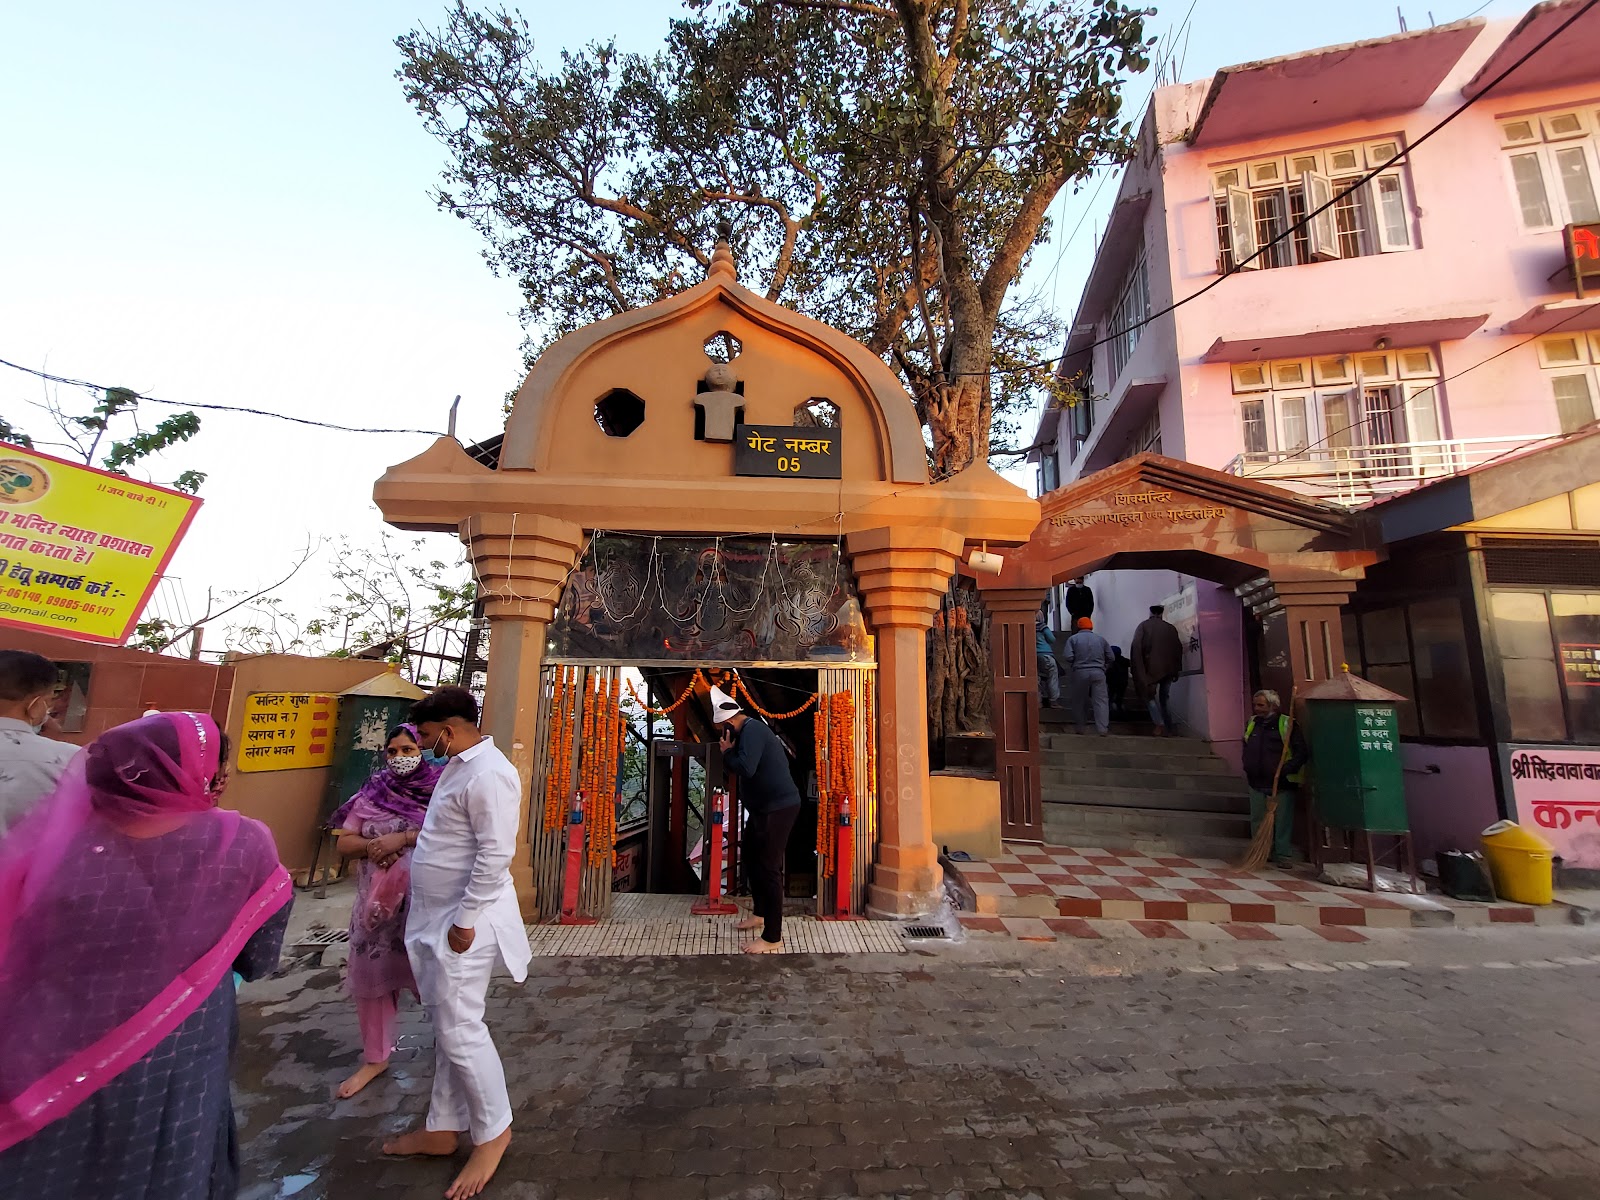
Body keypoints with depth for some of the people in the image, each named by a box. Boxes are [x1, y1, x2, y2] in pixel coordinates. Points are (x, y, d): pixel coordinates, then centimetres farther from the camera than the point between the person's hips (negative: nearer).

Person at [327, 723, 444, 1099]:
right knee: (371, 974, 12)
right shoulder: (373, 792, 5)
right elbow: (344, 842, 6)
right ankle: (375, 1057, 31)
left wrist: (404, 838, -23)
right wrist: (371, 846, -13)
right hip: (377, 900, 4)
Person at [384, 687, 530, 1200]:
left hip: (464, 921, -9)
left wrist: (465, 921, -21)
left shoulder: (489, 774, -24)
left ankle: (493, 1132, 23)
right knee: (446, 1026, 20)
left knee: (460, 1031, 2)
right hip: (438, 917, 10)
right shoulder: (458, 766, 9)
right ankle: (442, 1129, 37)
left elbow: (495, 855, -26)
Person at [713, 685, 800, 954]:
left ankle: (772, 939, 3)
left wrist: (727, 752, -13)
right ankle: (761, 913, 40)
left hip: (778, 808, -11)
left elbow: (745, 768, -30)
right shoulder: (751, 730, 14)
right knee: (750, 855, 23)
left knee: (768, 869, -6)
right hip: (764, 807, 11)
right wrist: (731, 753, 2)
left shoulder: (751, 730, -18)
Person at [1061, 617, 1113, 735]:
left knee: (1078, 701, 12)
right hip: (1098, 673, 1)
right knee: (1100, 701, 0)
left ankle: (1079, 728, 17)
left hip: (1080, 673, -1)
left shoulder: (1073, 639, 1)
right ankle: (1102, 729, -8)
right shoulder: (1100, 639, 9)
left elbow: (1067, 657, -10)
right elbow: (1110, 657, 9)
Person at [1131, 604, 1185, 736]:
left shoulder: (1143, 626, -1)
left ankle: (1159, 724, -10)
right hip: (1168, 668, 3)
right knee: (1165, 697, 14)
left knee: (1149, 695, 7)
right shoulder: (1171, 627, 7)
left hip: (1151, 667, -3)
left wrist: (1137, 668, -7)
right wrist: (1177, 669, 11)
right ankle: (1168, 728, 14)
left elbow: (1136, 646, -11)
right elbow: (1178, 648, 6)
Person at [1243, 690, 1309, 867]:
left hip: (1282, 785, -5)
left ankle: (1283, 855, 13)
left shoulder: (1287, 724, -9)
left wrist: (1285, 770, -21)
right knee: (1258, 821, 12)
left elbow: (1301, 753, -13)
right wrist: (1247, 769, 13)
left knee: (1283, 822, 2)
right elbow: (1246, 749, 22)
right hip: (1257, 784, 5)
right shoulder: (1252, 723, 9)